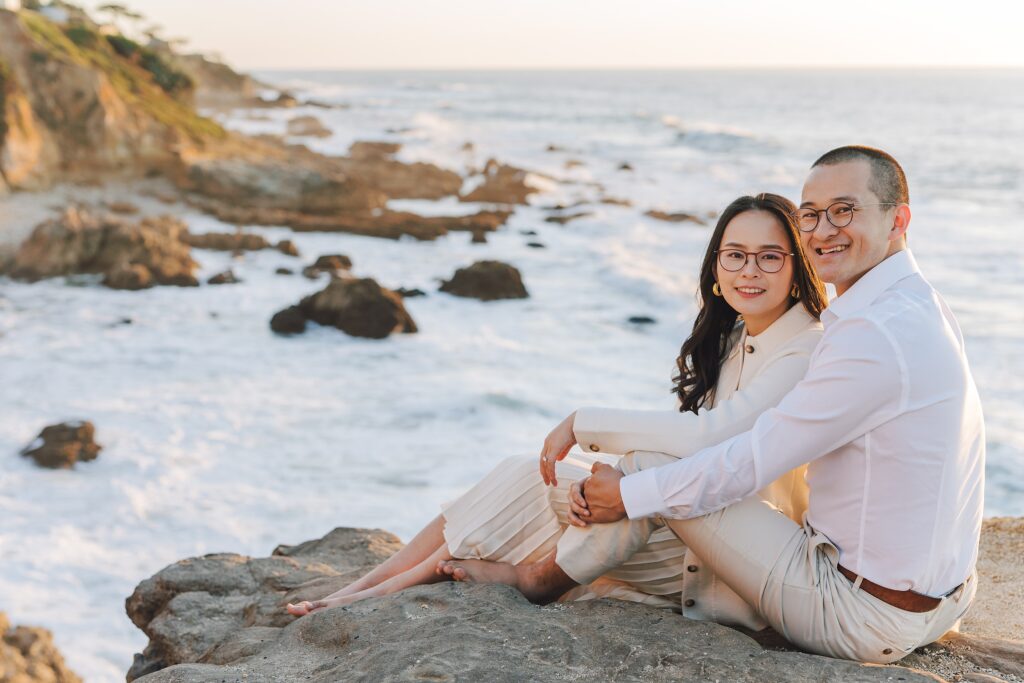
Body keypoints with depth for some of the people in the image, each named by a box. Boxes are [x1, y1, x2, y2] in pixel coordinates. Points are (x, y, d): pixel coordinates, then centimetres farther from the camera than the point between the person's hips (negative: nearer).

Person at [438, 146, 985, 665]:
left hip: (865, 619, -9)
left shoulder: (876, 335, -24)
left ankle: (542, 578, 20)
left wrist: (627, 495, -4)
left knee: (650, 462, -2)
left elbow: (749, 463, -19)